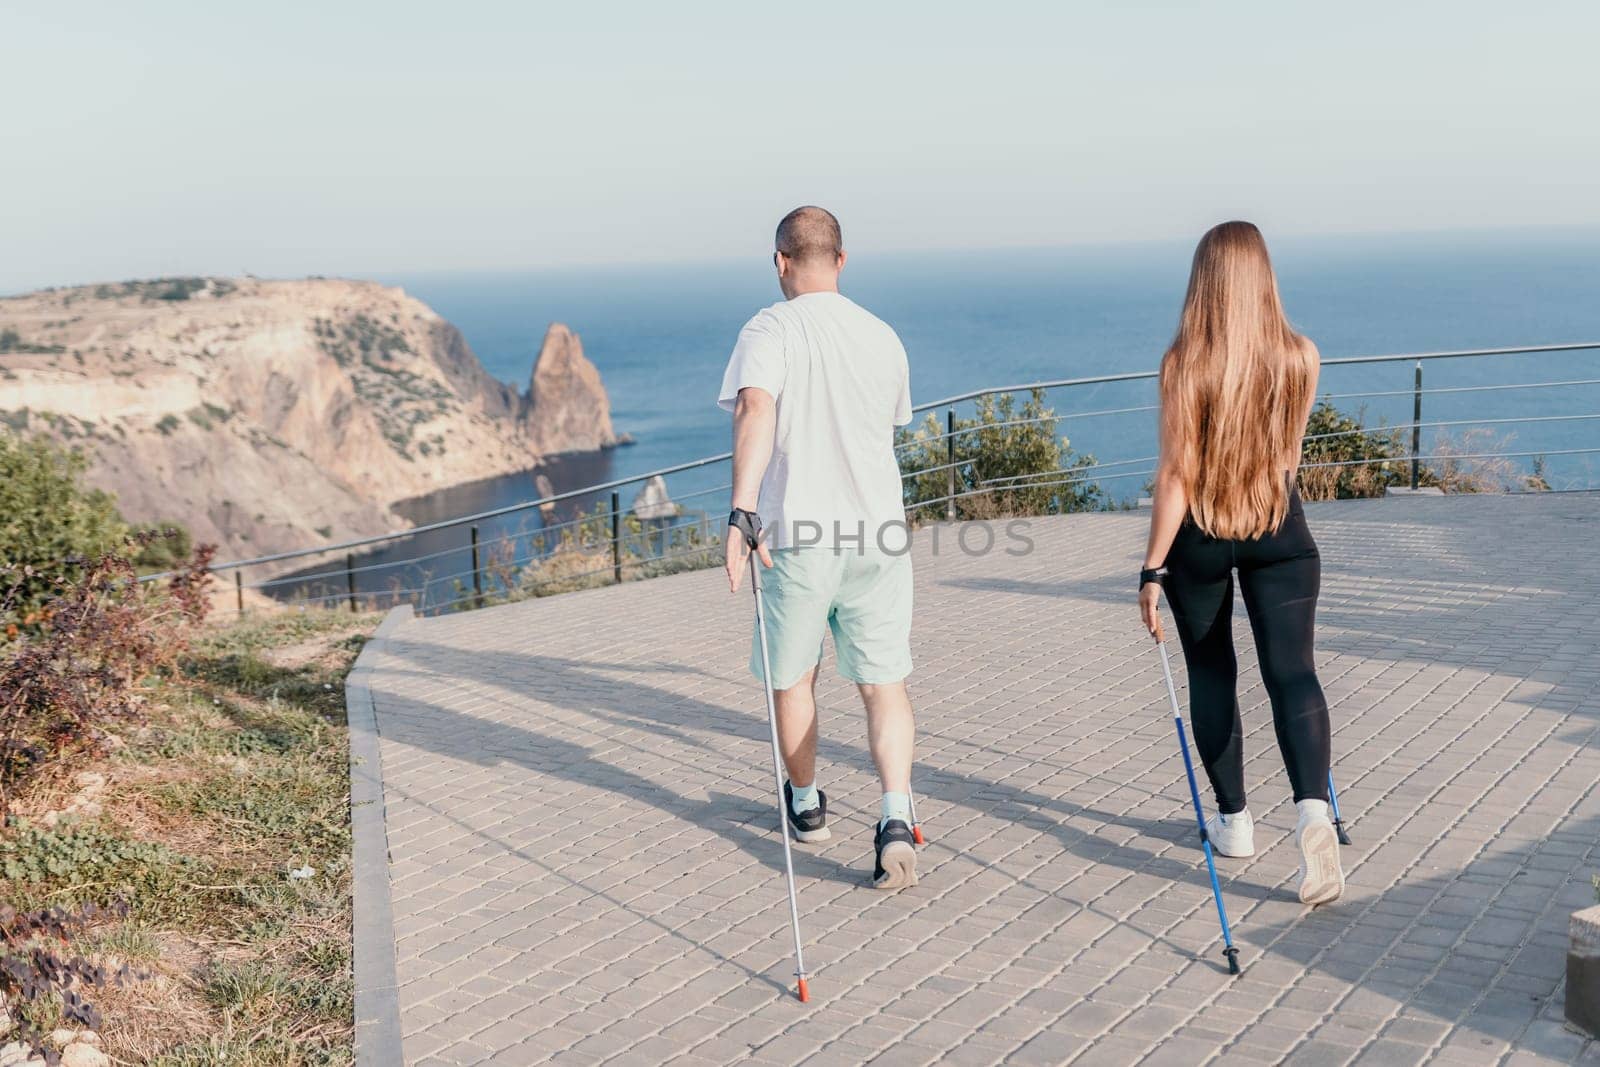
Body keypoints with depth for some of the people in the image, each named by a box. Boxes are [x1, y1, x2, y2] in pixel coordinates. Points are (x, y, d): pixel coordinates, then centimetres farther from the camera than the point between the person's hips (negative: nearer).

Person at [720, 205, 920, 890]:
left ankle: (806, 805, 33)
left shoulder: (771, 330, -6)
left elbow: (756, 410, -25)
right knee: (884, 683, 5)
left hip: (799, 535, -3)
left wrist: (742, 513, -33)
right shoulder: (882, 337, 10)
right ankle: (895, 819, -12)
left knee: (794, 677, 16)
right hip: (879, 534, 3)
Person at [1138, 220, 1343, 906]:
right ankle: (1312, 811, -24)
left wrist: (1152, 571, -11)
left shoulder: (1184, 362, -15)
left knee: (1211, 676, 14)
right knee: (1292, 672, -2)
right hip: (1281, 533, 2)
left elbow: (1177, 474, -16)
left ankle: (1233, 822, 25)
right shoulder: (1301, 358, -5)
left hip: (1198, 538, -1)